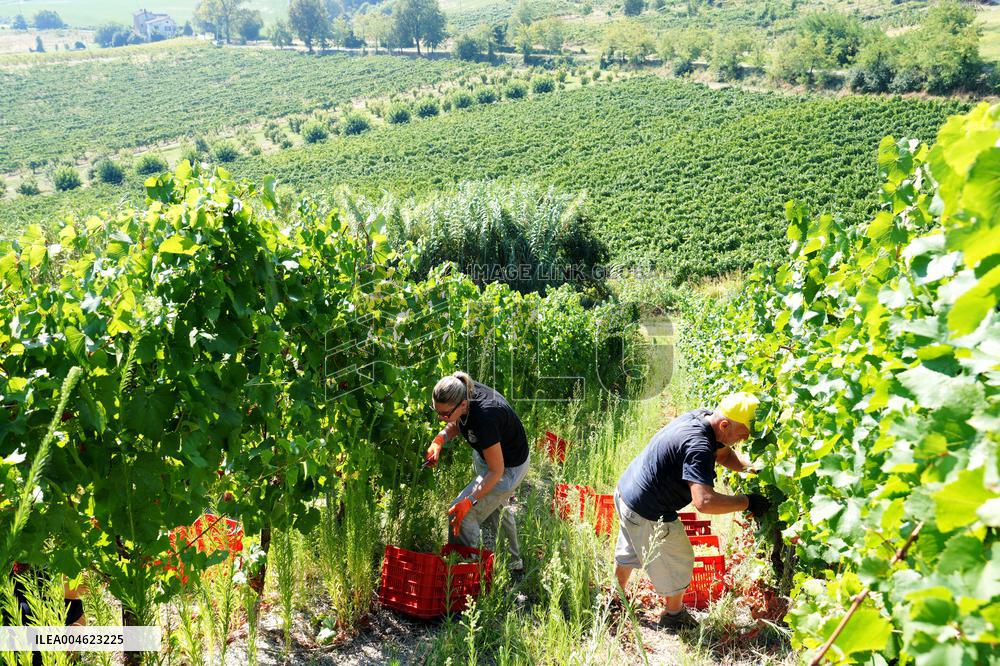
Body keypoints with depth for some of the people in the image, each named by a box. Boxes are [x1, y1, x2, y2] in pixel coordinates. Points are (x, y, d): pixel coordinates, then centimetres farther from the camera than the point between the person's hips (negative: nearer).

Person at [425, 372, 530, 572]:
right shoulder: (464, 392, -21)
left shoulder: (484, 418, -42)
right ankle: (514, 562, 52)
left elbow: (496, 471, -31)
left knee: (462, 515, -10)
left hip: (508, 468, -9)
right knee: (495, 510, 30)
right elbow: (457, 424, 3)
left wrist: (468, 501, -32)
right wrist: (440, 439, -16)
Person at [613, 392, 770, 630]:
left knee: (628, 553, 31)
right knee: (678, 562, 14)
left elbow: (722, 453, 13)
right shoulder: (698, 446, -34)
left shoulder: (703, 416, -5)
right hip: (648, 515, -10)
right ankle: (674, 615, 37)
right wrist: (747, 502, -30)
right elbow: (704, 501, -42)